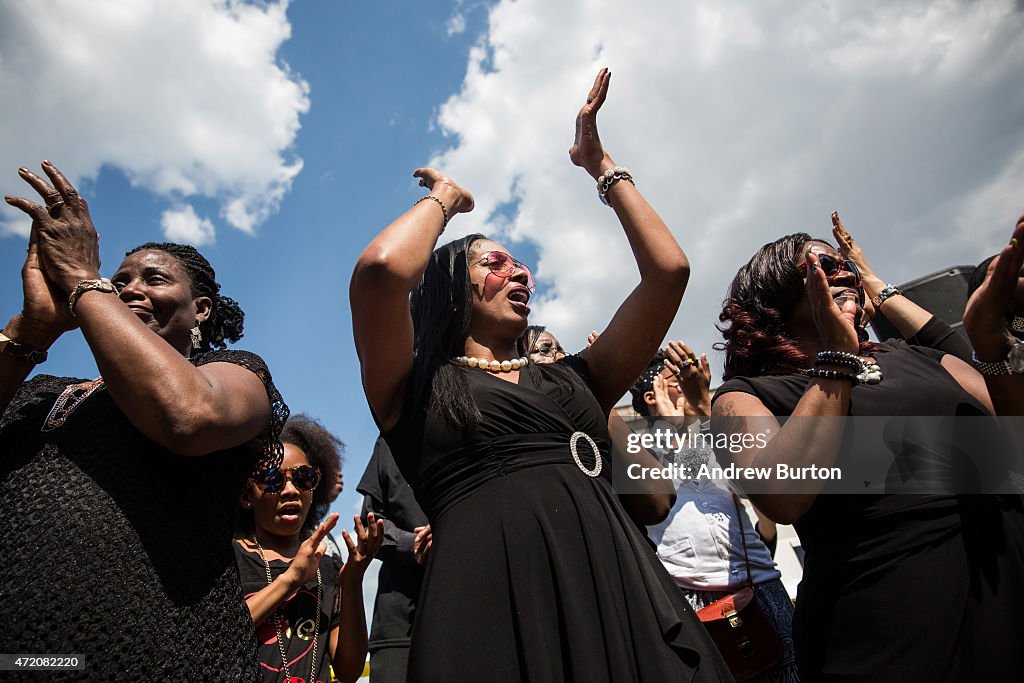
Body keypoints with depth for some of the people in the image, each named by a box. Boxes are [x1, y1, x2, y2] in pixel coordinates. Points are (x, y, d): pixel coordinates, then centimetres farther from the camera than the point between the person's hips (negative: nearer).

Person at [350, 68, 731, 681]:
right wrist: (444, 197, 11)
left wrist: (601, 164, 24)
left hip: (621, 600, 4)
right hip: (495, 609, -3)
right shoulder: (416, 388, 9)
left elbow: (669, 270, 15)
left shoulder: (572, 379, 18)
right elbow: (382, 269, -10)